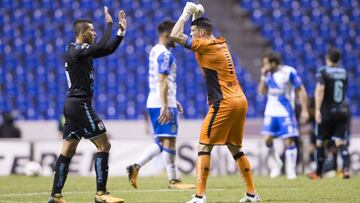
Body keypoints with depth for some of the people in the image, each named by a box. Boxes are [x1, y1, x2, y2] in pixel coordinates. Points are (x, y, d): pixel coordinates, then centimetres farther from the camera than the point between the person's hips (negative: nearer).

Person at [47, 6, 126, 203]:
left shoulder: (82, 51, 15)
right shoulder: (76, 50, -14)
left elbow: (108, 49, 20)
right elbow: (102, 46, -28)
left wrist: (121, 31, 10)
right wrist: (109, 24, -16)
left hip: (73, 105, 10)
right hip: (80, 105, -10)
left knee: (68, 150, 9)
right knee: (103, 145, -8)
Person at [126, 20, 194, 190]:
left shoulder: (154, 51, 17)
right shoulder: (165, 54, -13)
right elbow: (163, 82, -20)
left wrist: (172, 100, 28)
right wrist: (165, 106, -23)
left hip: (153, 103, 10)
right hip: (163, 104, -10)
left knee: (161, 142, 13)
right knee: (169, 141, -4)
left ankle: (136, 167, 3)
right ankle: (173, 180, -1)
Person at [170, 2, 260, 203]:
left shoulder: (206, 45, -9)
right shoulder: (221, 43, 15)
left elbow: (175, 35, -12)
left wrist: (186, 13, -2)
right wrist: (197, 15, 23)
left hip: (224, 103, -9)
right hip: (240, 101, 9)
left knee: (204, 146, -6)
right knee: (236, 148, 17)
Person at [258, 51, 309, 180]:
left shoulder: (289, 72, -12)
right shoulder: (268, 74, 6)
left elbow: (301, 91, -8)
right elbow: (262, 91, 11)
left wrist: (304, 110, -11)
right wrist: (263, 76, -3)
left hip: (286, 113, -5)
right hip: (271, 112, 5)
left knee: (289, 141, -6)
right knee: (267, 139, -3)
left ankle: (290, 171, 1)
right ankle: (277, 163, 18)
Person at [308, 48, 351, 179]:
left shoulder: (323, 71, -7)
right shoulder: (344, 72, 10)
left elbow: (320, 90, -19)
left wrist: (317, 110, -22)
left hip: (327, 111, -4)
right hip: (342, 110, 4)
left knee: (320, 142, 10)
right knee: (341, 142, 0)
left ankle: (318, 172, 18)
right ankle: (346, 168, -23)